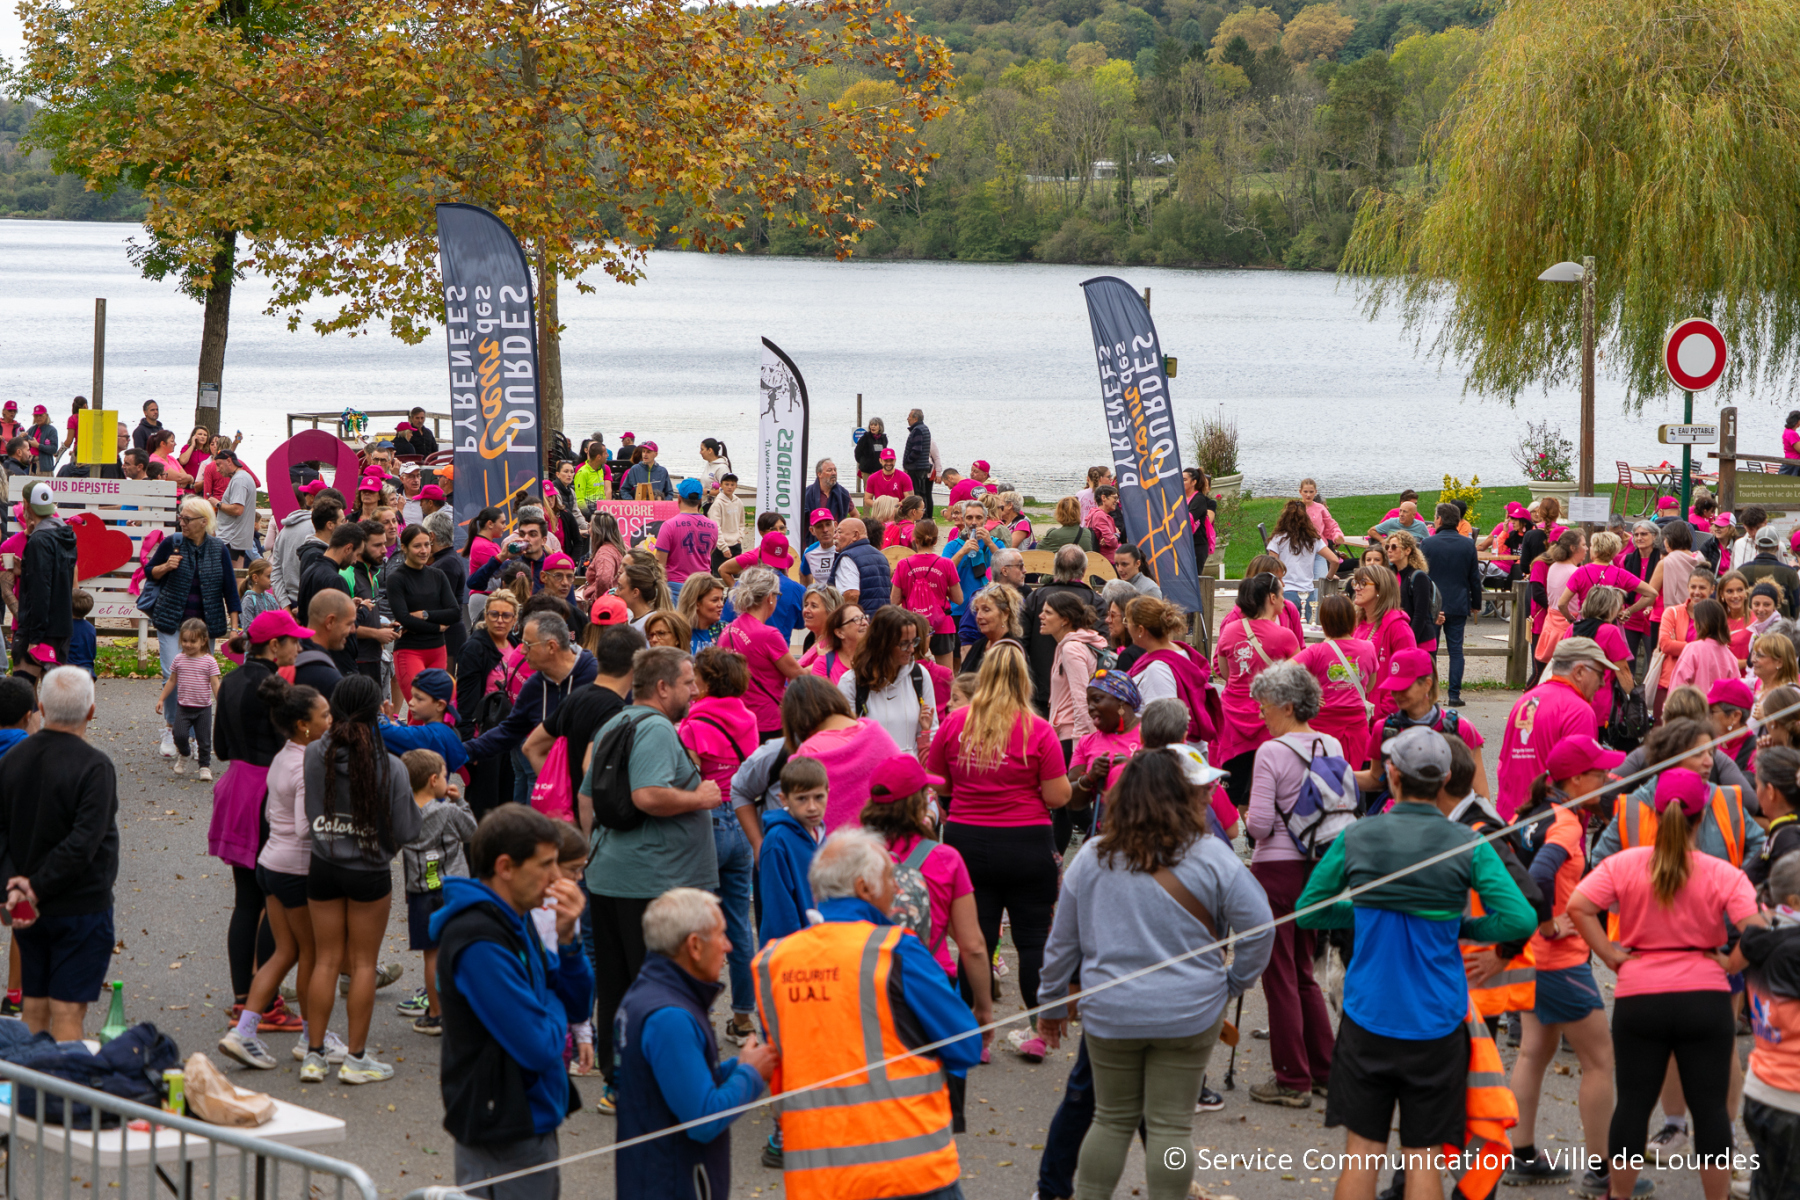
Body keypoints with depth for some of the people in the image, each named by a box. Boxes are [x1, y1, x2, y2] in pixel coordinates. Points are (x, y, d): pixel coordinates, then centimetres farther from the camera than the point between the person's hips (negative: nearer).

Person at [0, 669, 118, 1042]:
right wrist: (38, 887, -18)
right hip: (81, 907, -6)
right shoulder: (94, 766, -17)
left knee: (34, 1007, 14)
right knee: (68, 1011, -3)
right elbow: (85, 840, -23)